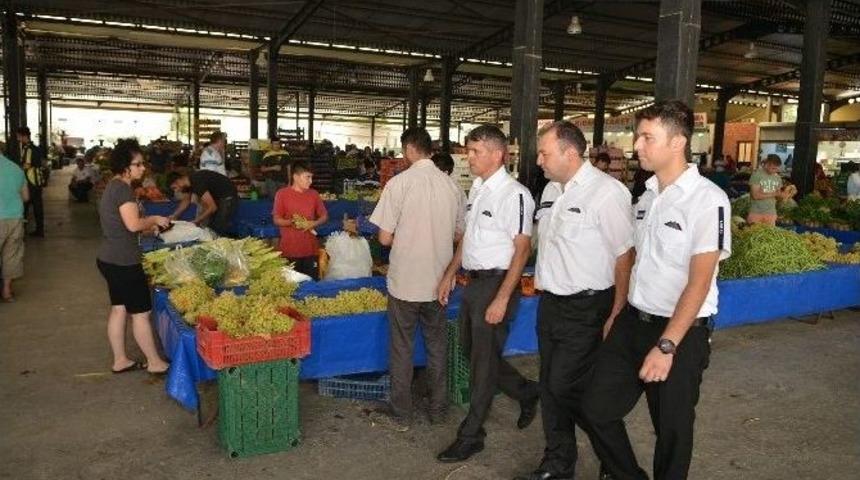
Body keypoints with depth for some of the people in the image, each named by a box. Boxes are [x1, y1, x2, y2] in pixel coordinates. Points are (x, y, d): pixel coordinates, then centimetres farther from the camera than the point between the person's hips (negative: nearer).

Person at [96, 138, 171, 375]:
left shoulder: (112, 186, 13)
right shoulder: (123, 188, -18)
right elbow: (133, 224, -26)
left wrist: (149, 227, 12)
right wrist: (154, 219, -10)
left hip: (110, 258, 10)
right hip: (123, 262, -10)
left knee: (119, 309, 16)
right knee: (141, 312, 0)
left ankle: (120, 360, 25)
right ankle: (154, 363, 10)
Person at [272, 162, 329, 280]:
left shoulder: (313, 194, 9)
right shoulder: (282, 194, -1)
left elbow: (324, 216, 15)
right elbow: (276, 220, 1)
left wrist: (314, 223, -6)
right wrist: (291, 222, -18)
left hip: (310, 248, 3)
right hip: (290, 249, -3)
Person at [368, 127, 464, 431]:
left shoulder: (399, 183, -13)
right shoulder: (450, 184, -1)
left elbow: (385, 238, -12)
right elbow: (459, 234, 7)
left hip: (406, 280, -4)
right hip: (439, 280, 4)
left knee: (402, 348, 9)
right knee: (437, 345, 16)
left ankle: (400, 414, 20)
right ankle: (438, 409, 28)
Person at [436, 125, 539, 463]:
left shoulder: (514, 194, -16)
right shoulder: (476, 189, 10)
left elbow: (522, 249, -17)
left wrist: (502, 299, -20)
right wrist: (450, 274, 18)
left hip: (497, 282, -9)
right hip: (473, 281, 9)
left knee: (483, 359, 2)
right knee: (471, 350, 18)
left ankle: (471, 435, 19)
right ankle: (526, 393, 38)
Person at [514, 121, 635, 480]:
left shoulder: (606, 192, -17)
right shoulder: (551, 190, 9)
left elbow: (625, 256, -17)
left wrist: (616, 316, -16)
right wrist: (543, 286, 15)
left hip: (586, 309, -8)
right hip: (550, 303, 8)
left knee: (565, 387, -4)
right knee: (550, 387, 14)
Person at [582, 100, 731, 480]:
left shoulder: (708, 200, -15)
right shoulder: (647, 195, 8)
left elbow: (698, 282, -18)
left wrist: (666, 346, -20)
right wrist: (617, 316, 10)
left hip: (680, 333, -6)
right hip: (633, 322, 7)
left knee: (672, 429, 9)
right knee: (596, 408, 10)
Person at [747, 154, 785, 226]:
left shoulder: (777, 177, 6)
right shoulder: (756, 175, -10)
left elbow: (778, 197, 12)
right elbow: (755, 195, -18)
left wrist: (782, 195, -9)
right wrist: (773, 194, -17)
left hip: (771, 214, 5)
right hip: (756, 213, -4)